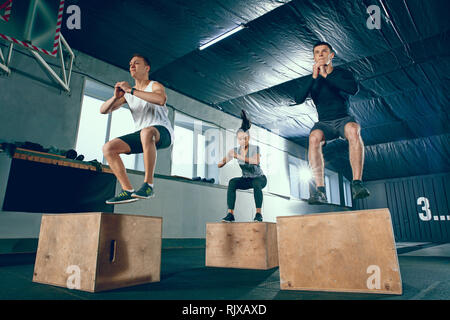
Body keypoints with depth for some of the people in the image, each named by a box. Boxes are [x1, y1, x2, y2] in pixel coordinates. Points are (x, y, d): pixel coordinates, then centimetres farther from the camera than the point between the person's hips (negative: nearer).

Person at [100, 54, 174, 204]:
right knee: (108, 148, -9)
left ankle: (148, 184, -34)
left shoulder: (155, 86, 0)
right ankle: (128, 191, -11)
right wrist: (116, 97, -8)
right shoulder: (127, 93, 17)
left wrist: (131, 90, -21)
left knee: (147, 132, -41)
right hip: (141, 135, 7)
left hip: (163, 132, -6)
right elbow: (103, 110, 12)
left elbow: (161, 100, -27)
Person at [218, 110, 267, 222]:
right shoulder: (235, 151, -9)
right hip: (246, 180, 3)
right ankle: (230, 214, -32)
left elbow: (256, 161, -39)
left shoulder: (255, 148, -17)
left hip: (259, 178, -2)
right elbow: (219, 165, -16)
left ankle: (258, 213, -28)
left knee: (256, 184, -39)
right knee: (232, 182, -29)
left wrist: (239, 157, -47)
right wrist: (223, 161, -40)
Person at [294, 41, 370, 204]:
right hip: (324, 123, 1)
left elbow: (354, 89, -13)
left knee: (353, 130, -37)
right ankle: (319, 191, -41)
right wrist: (314, 77, -12)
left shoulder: (342, 73, 9)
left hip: (343, 119, 0)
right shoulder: (312, 80, 13)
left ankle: (357, 183, -40)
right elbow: (298, 99, -5)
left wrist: (327, 75, -12)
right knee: (314, 137, -34)